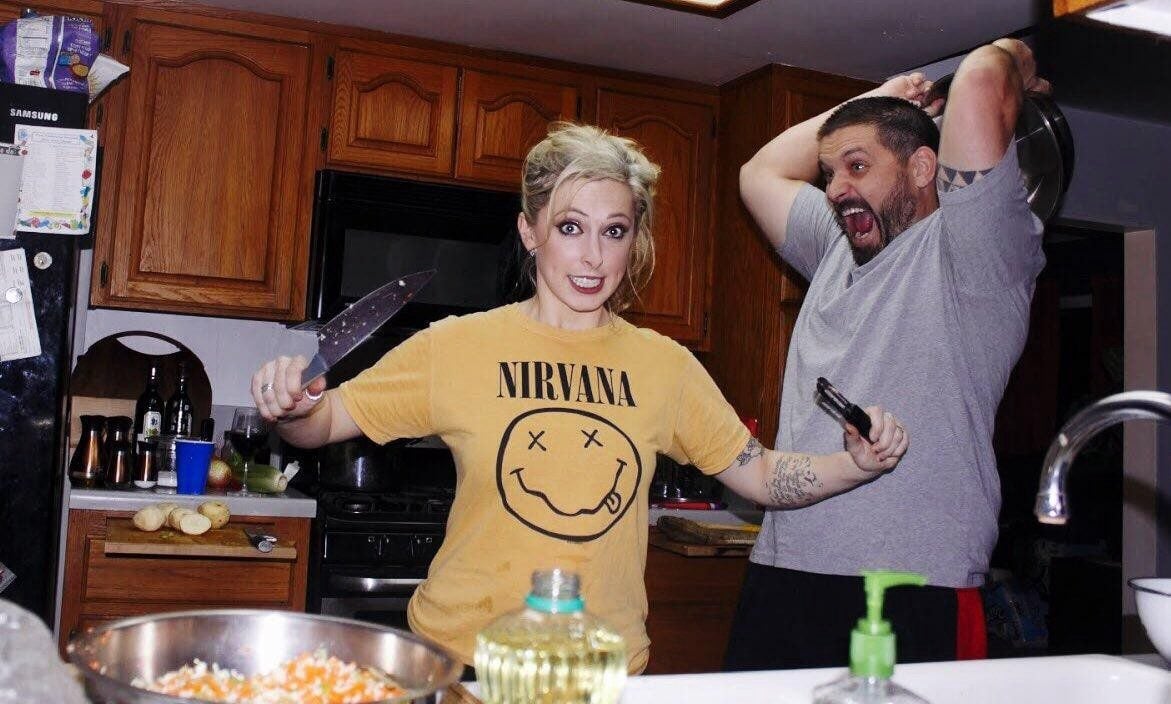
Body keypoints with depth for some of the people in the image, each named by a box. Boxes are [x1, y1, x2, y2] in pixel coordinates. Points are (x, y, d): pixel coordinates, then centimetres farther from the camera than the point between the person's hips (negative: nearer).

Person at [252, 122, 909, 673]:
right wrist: (291, 406, -24)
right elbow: (324, 422, -2)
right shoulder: (459, 345, -6)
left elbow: (762, 475, 7)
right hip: (463, 660, -2)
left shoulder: (664, 365, 1)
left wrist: (860, 463, -9)